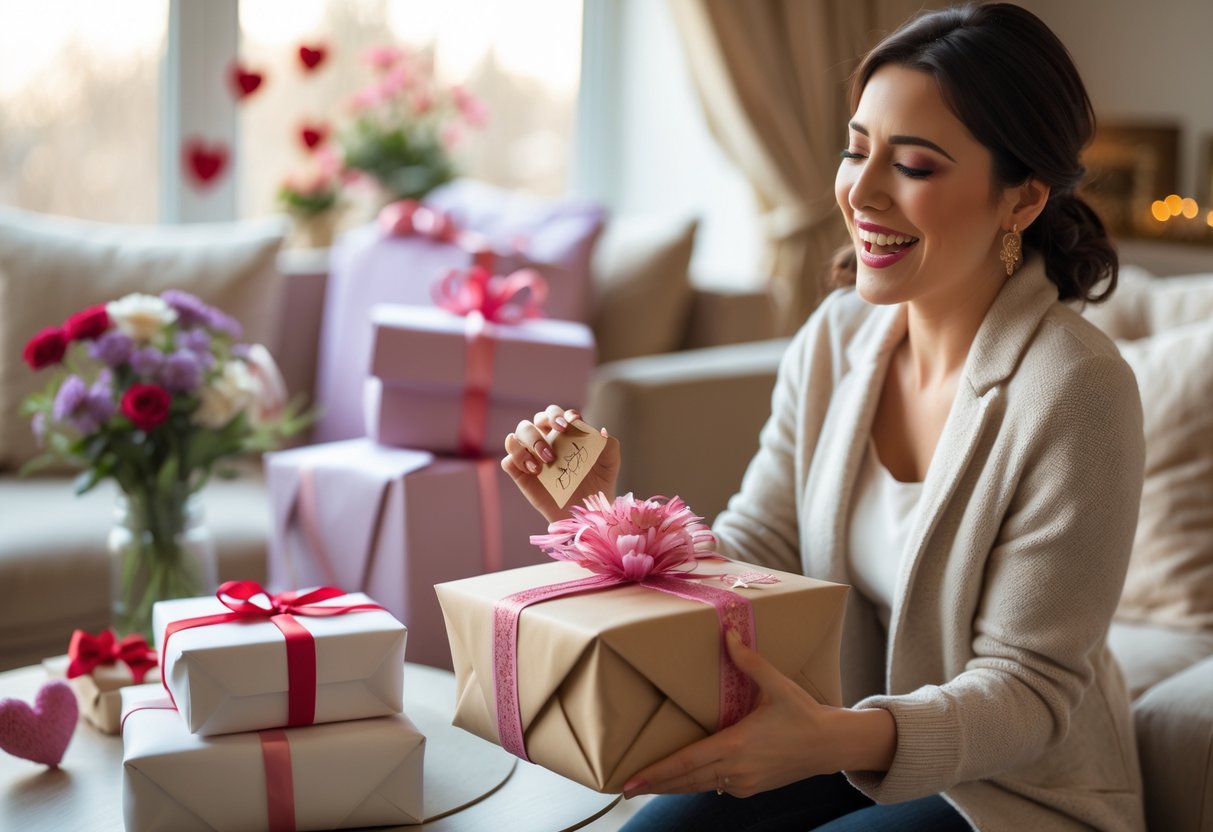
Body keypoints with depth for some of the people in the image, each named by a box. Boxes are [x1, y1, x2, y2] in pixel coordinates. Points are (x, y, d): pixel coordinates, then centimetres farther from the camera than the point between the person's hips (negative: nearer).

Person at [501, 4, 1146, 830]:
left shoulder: (1073, 392, -23)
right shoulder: (835, 338, -3)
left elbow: (1030, 685, -21)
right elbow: (748, 561, -1)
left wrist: (844, 740, -37)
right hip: (854, 744, 5)